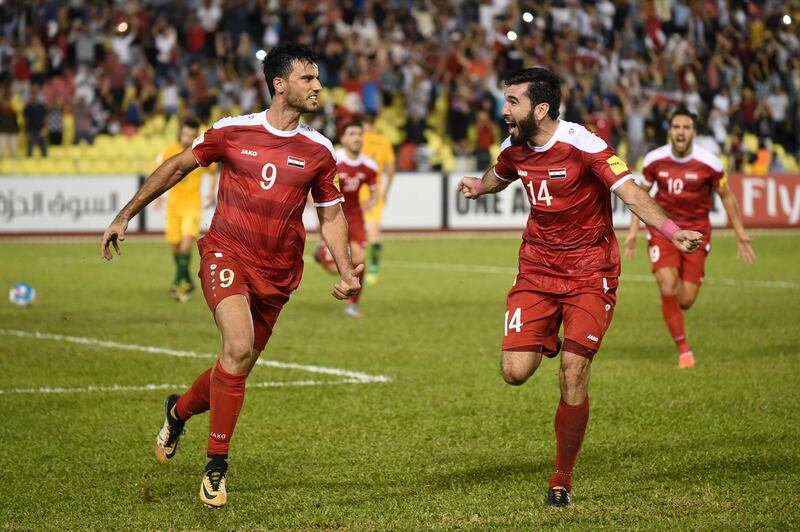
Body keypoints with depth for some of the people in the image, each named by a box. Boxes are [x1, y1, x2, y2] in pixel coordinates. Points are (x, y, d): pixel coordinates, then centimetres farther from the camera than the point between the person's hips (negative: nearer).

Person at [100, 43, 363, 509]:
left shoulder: (319, 151, 2)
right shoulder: (232, 132, -4)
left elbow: (331, 215, 12)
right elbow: (178, 166, 10)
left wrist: (346, 271, -3)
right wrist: (126, 216, 12)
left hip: (277, 273, 3)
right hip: (227, 254, -3)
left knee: (237, 369, 7)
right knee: (239, 346, -26)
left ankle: (180, 410, 41)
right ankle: (217, 465, -13)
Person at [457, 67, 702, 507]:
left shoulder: (584, 145, -18)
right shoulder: (514, 148, 1)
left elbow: (630, 193, -25)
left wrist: (672, 231, -39)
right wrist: (478, 186, 8)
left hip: (589, 273, -5)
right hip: (536, 269, 5)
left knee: (573, 377, -12)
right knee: (515, 371, -10)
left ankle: (562, 481, 5)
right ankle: (547, 342, 28)